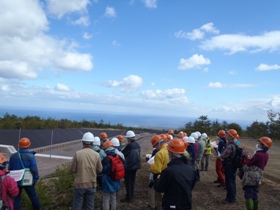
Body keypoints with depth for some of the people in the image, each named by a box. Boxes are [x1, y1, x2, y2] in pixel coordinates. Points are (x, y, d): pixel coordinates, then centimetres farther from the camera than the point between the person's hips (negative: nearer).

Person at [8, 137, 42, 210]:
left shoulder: (13, 156, -6)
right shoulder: (30, 156, -19)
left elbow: (10, 169, 4)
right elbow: (34, 170, -19)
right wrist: (36, 178, -5)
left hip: (16, 181, 2)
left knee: (16, 198, 16)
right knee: (33, 196, 17)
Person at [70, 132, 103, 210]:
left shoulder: (77, 153, -15)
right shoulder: (96, 155, -10)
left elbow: (72, 170, -9)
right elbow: (100, 170, -1)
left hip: (79, 184, -1)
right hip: (92, 185, 2)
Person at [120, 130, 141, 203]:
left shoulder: (129, 145, -22)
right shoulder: (137, 145, 2)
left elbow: (122, 153, -14)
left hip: (129, 166, -8)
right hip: (136, 165, 8)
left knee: (128, 182, 4)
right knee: (132, 181, 19)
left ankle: (128, 198, 11)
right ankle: (131, 196, 30)